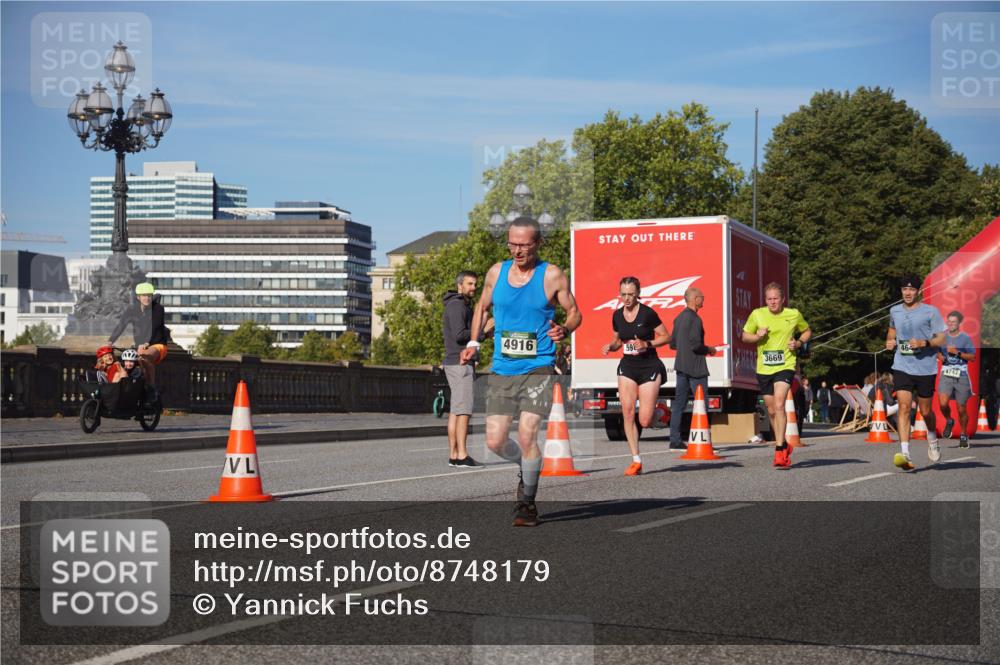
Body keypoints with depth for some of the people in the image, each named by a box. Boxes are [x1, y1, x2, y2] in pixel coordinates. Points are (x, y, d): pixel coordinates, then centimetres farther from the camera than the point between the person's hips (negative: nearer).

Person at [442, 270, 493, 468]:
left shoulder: (462, 306, 21)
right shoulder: (457, 305, -12)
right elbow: (460, 335, -22)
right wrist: (482, 330, -14)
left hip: (456, 363, 11)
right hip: (460, 364, -11)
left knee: (455, 411, 8)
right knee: (463, 410, -12)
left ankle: (453, 455, 9)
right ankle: (462, 456, -14)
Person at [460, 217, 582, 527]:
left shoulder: (552, 276, -4)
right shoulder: (496, 272, 6)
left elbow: (575, 312, 5)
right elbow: (482, 307, 21)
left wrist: (564, 330, -17)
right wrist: (473, 342, 8)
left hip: (537, 369, -4)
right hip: (501, 370, 4)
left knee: (527, 435, -15)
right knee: (495, 442, -1)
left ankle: (527, 502, 3)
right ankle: (527, 467, 32)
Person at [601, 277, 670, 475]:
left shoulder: (648, 313, -11)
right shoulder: (617, 315, 4)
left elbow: (666, 337, -5)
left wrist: (647, 344, -19)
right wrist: (610, 346, -3)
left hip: (649, 367, -4)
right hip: (627, 367, 4)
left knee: (645, 421, -8)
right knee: (627, 412, -10)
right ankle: (636, 460, -2)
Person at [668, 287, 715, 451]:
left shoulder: (679, 318, 13)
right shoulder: (695, 319, -14)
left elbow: (672, 344, 17)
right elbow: (695, 344, -20)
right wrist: (709, 350, -3)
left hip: (681, 365, 8)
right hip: (695, 367, -8)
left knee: (679, 403, 7)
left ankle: (675, 440, 7)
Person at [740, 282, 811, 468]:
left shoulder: (794, 315, 0)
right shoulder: (757, 315, 1)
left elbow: (807, 331, 18)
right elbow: (745, 336, 11)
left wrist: (799, 343, -3)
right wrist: (757, 336, -10)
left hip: (785, 366, -3)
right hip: (763, 368, 3)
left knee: (779, 405, -21)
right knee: (771, 411, 12)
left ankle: (780, 451, -21)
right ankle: (784, 446, 33)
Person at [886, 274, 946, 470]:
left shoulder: (930, 312, -4)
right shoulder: (894, 311, 9)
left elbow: (941, 338, -4)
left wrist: (924, 343, -21)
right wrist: (890, 341, 8)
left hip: (925, 368, -2)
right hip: (902, 367, 2)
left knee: (925, 411, 10)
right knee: (904, 407, -14)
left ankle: (932, 440, 43)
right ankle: (905, 454, -21)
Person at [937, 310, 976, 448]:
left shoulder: (965, 338, -1)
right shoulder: (943, 337, 7)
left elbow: (973, 357, -4)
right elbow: (937, 351, 23)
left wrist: (957, 353, -16)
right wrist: (940, 356, 1)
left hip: (961, 376, -2)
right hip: (946, 375, 2)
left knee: (961, 409, 4)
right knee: (943, 403, -20)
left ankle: (964, 435, 22)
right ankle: (949, 421, 11)